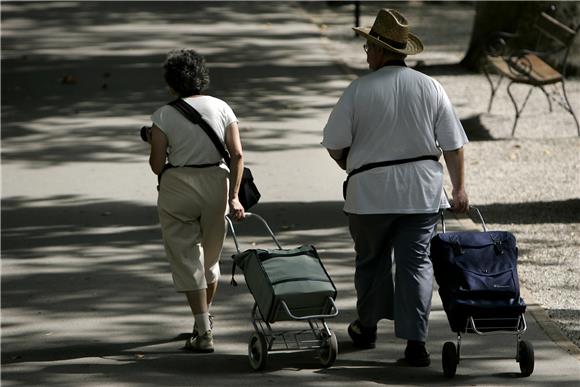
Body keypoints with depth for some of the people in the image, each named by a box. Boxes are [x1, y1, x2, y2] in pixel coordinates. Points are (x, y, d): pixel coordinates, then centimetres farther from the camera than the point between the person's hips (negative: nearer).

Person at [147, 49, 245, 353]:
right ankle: (203, 320, 38)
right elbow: (237, 154, -5)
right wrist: (234, 196, -5)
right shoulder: (221, 108, 3)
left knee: (187, 260, 2)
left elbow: (156, 165, -5)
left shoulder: (163, 115, -5)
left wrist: (152, 143, 15)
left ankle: (204, 333, -6)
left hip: (177, 188, -3)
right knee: (210, 255, 21)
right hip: (216, 184, 3)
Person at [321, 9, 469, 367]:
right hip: (422, 189, 2)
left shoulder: (360, 90, -8)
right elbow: (453, 144, 1)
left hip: (371, 190, -2)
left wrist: (353, 169, 16)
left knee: (371, 259, 17)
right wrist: (459, 187, 10)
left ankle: (367, 328, 31)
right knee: (416, 262, 1)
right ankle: (416, 341, -8)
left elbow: (334, 143, -3)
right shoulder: (431, 88, 0)